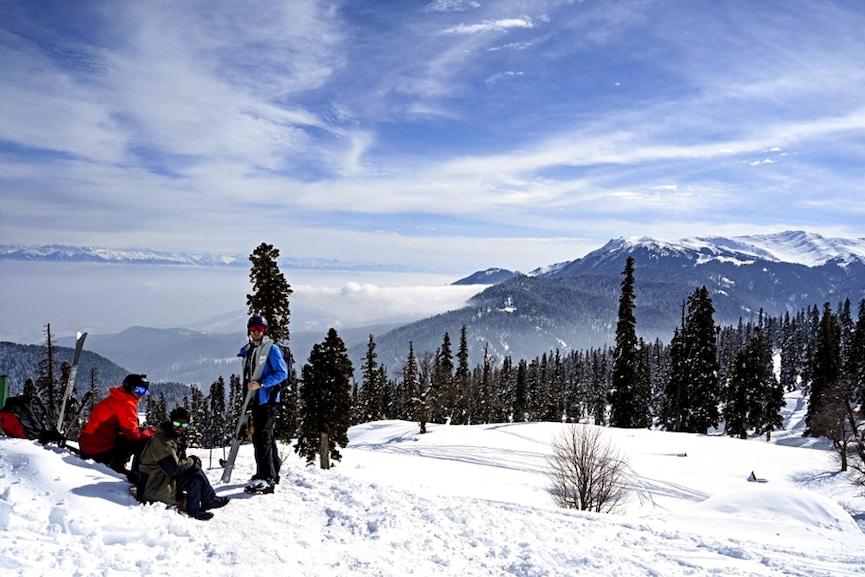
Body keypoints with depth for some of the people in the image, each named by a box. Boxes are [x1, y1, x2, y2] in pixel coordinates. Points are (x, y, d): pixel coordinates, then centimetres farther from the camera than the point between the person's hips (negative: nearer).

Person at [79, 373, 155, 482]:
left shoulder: (116, 399, 15)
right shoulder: (126, 404, -14)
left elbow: (127, 429, 18)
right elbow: (132, 433, -15)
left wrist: (144, 431, 6)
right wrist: (151, 432, -2)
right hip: (99, 449, -10)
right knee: (144, 442, -10)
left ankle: (118, 463, 13)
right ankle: (137, 477, -5)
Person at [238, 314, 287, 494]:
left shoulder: (272, 349, -8)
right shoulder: (247, 351, 15)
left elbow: (282, 373, -14)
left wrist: (261, 383, -19)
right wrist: (248, 385, 15)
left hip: (268, 398, -8)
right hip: (256, 398, 8)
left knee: (261, 437, -15)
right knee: (266, 437, 16)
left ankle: (265, 479, -17)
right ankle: (272, 473, 28)